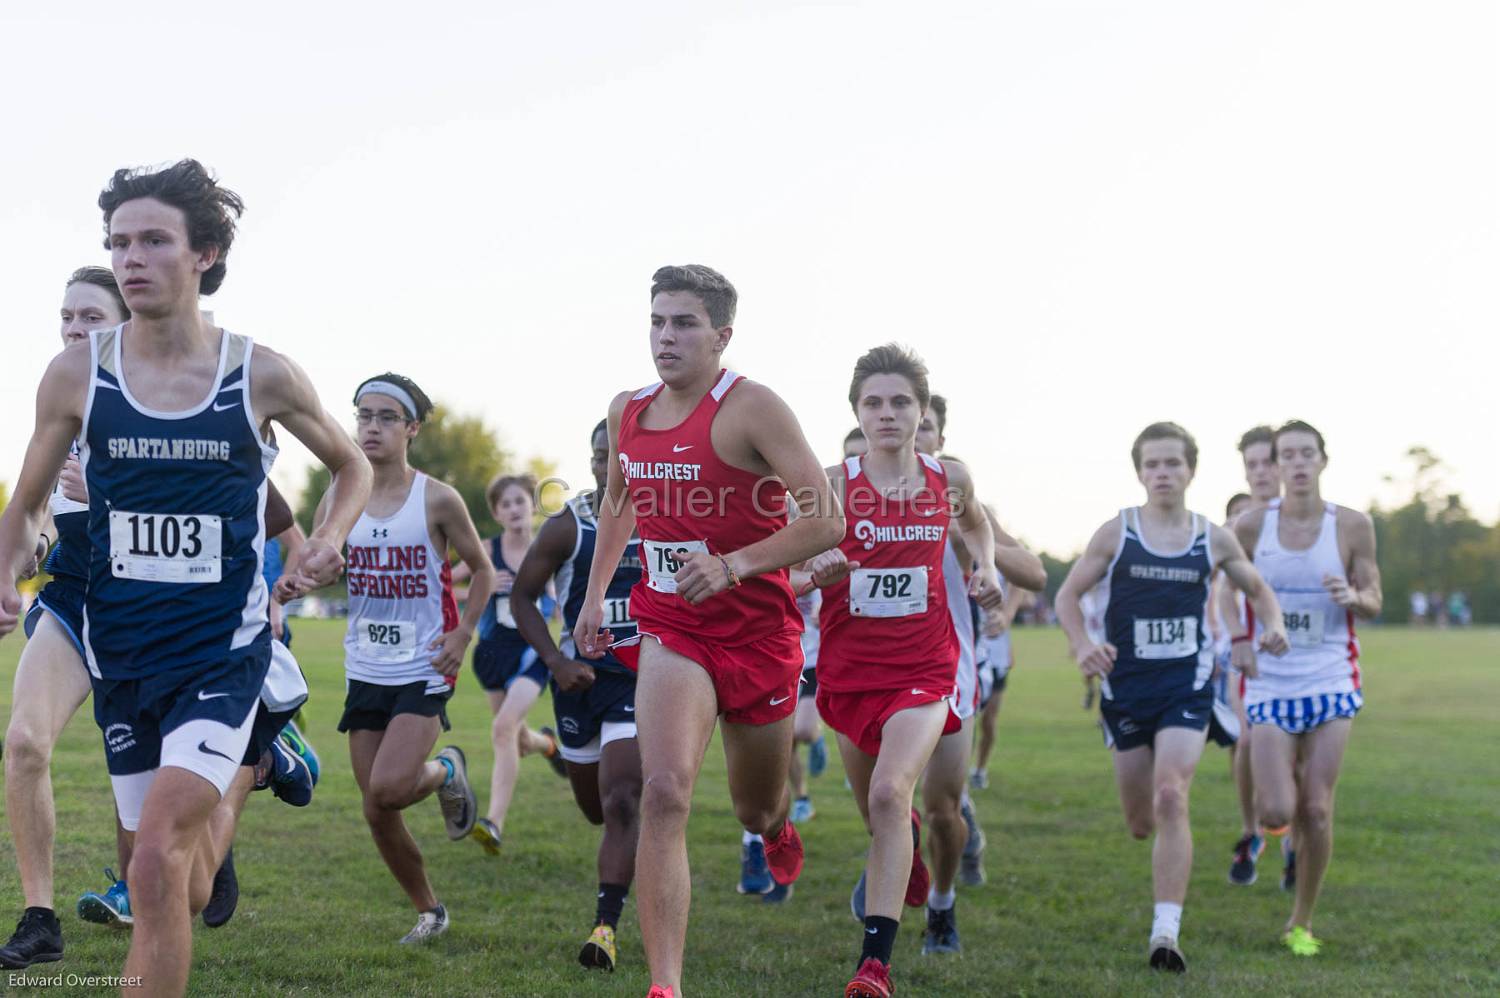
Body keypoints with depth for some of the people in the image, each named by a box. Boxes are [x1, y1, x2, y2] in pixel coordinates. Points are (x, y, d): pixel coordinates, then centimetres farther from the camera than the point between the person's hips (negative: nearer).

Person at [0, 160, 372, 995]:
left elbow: (352, 466, 13)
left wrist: (331, 538, -6)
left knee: (158, 857, -21)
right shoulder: (75, 375, -2)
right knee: (188, 895, 13)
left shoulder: (263, 376, -5)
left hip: (225, 652, -3)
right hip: (121, 657, 3)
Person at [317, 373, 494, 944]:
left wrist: (463, 634, -8)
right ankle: (429, 911, 25)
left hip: (424, 670, -4)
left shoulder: (437, 500, -7)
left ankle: (447, 773, 12)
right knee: (377, 814, 5)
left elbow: (481, 569, 4)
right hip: (366, 673, 4)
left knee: (389, 787, -22)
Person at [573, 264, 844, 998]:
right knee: (664, 794, -21)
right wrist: (595, 596, 21)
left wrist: (733, 565, -28)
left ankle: (779, 829, 59)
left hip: (758, 631, -2)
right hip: (671, 629, 2)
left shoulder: (750, 408, -15)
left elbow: (826, 521, -19)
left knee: (757, 811, 17)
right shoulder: (627, 412, 3)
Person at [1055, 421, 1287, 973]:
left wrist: (1274, 625, -4)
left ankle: (1166, 932, -19)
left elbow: (1257, 588, 17)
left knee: (1170, 799, -19)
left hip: (1188, 686, -1)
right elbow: (1068, 594, 3)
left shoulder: (1214, 539, 2)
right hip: (1125, 685, 1)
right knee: (1140, 821, 9)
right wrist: (1082, 646, -15)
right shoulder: (1116, 533, -1)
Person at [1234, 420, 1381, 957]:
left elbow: (1373, 602, 5)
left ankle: (1301, 923, 16)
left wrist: (1353, 596, -18)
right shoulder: (1252, 525, -4)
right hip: (1269, 685, 0)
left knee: (1317, 811, -2)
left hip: (1330, 681, 0)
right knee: (1276, 812, -10)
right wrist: (1236, 640, -5)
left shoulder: (1352, 525, -3)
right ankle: (1283, 787, 29)